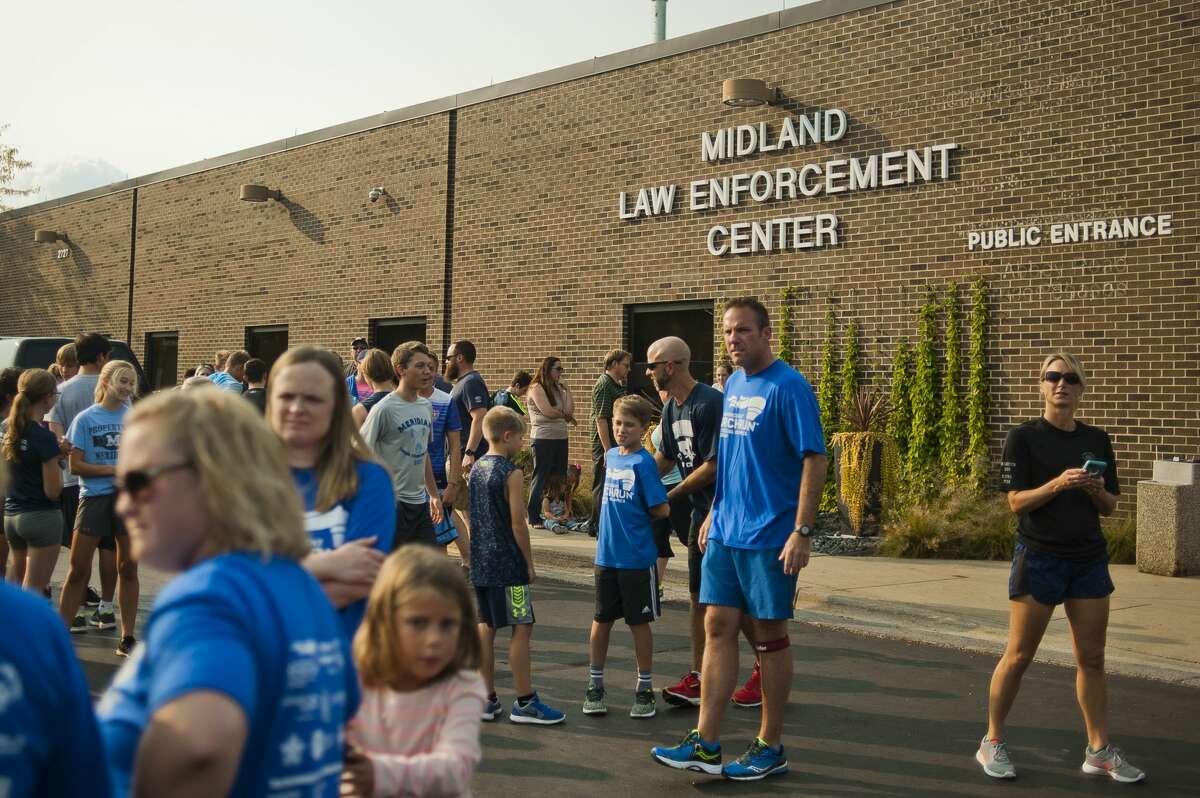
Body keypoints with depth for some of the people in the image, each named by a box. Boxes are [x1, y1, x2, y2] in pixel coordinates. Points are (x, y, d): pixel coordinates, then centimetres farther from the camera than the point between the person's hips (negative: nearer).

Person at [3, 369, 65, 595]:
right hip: (42, 517, -8)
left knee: (16, 583, 22)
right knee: (33, 590, -2)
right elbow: (52, 491, -17)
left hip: (11, 515, 8)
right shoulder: (44, 437, -18)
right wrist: (58, 462, -1)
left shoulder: (9, 430, 4)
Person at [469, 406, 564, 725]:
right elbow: (518, 524, -15)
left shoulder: (475, 469, 9)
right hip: (507, 563, -8)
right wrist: (529, 564, -6)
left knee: (486, 626, 12)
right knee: (522, 628, -1)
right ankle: (525, 702, 4)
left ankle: (488, 699, 18)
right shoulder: (511, 473, -14)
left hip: (480, 562, 8)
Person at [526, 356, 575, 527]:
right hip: (543, 438, -7)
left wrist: (566, 389, 3)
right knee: (540, 478, -2)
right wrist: (565, 415, 0)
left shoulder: (558, 389, 15)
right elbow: (548, 412, -17)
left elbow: (569, 410, 3)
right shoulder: (537, 388, -6)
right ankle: (534, 518, 5)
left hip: (561, 438, 7)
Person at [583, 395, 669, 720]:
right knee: (602, 619, 12)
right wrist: (623, 519, 7)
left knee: (639, 622, 7)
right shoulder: (611, 456, 7)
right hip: (606, 555, 5)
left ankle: (645, 689, 20)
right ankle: (595, 686, 25)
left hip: (638, 557, -5)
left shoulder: (643, 462, -12)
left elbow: (661, 510, -14)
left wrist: (638, 518, -1)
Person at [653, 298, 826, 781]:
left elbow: (814, 460, -16)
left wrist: (802, 531, -21)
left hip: (770, 536, -7)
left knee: (769, 636, 4)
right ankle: (706, 744, 12)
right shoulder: (732, 386, 11)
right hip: (725, 532, 7)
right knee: (717, 627, 6)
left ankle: (770, 747, 18)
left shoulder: (788, 388, -12)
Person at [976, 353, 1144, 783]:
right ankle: (992, 743, 15)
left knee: (1092, 659, 8)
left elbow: (1109, 507, 11)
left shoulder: (1097, 440, 9)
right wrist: (1059, 483, -24)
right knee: (1018, 656, 2)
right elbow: (1017, 502, -10)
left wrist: (1096, 490, -10)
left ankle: (1099, 751, 19)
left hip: (1089, 558, 5)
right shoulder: (1023, 437, -5)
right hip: (1039, 557, -4)